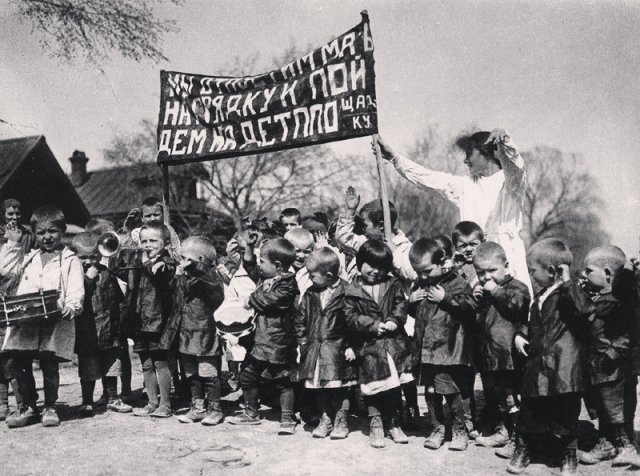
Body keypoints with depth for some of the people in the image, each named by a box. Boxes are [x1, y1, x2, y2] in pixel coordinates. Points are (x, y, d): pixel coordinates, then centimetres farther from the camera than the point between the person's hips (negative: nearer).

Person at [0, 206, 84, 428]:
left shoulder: (70, 260, 5)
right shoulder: (29, 258, 22)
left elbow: (76, 291, -5)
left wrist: (70, 307, -24)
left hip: (55, 321, -4)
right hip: (24, 320, 5)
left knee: (49, 364, -4)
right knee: (20, 364, 2)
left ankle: (50, 407, 12)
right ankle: (28, 407, 17)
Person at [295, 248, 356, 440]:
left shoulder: (345, 293, -10)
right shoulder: (310, 294, 6)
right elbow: (301, 319, 14)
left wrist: (351, 346, -11)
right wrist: (302, 341, 5)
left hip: (338, 348, -5)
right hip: (315, 348, 5)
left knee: (339, 388, 2)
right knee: (319, 389, 11)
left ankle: (341, 422, 16)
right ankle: (325, 420, 24)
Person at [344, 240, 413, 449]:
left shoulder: (392, 284, 7)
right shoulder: (352, 291, -1)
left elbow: (401, 305, 3)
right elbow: (351, 318, -5)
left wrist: (394, 321, -16)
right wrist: (374, 325, -15)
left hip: (394, 341, 3)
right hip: (369, 345, -2)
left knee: (395, 385, 8)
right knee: (373, 385, 0)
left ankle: (393, 423, 22)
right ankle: (375, 425, 12)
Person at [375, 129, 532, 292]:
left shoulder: (509, 181, 5)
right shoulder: (466, 185, 18)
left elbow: (516, 167, -17)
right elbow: (425, 177, 17)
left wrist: (505, 142, -38)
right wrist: (392, 157, 13)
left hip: (508, 253, -3)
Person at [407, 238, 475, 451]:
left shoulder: (457, 283, -8)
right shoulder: (419, 285, 11)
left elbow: (469, 310, -17)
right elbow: (412, 312, 21)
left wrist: (445, 299, -20)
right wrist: (411, 300, 0)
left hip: (450, 349, -6)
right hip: (426, 349, 6)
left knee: (454, 391, 0)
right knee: (431, 392, 11)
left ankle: (460, 430, 15)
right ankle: (437, 429, 23)